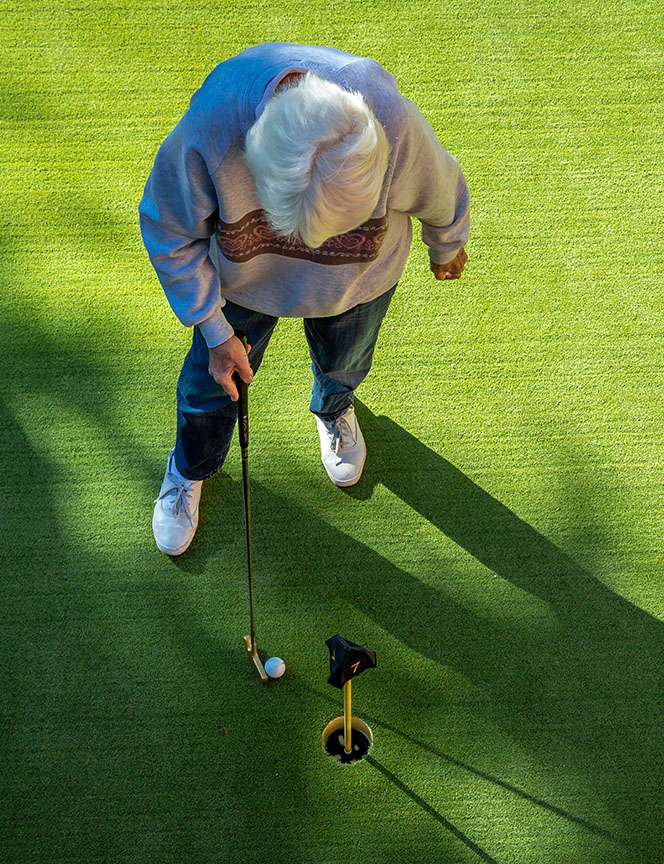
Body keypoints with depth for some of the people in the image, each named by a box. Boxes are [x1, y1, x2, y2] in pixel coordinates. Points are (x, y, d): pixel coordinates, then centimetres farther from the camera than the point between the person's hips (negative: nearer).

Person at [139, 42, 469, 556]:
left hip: (359, 280, 1)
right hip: (241, 279, 0)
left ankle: (334, 409, 69)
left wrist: (447, 248, 7)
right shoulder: (208, 131, -42)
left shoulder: (394, 125, -41)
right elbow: (169, 231, -20)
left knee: (343, 363, 29)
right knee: (212, 380, 20)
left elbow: (441, 192, -14)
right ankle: (190, 469, 55)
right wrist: (215, 332, -14)